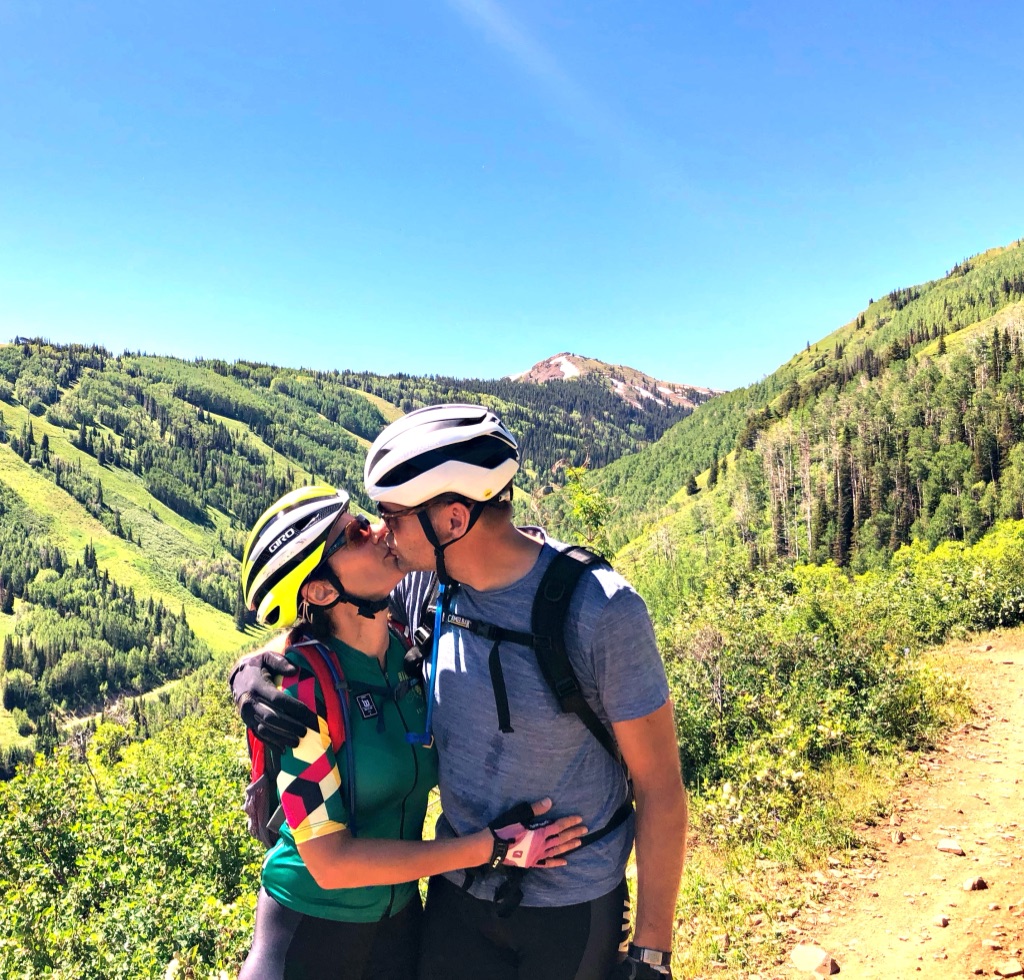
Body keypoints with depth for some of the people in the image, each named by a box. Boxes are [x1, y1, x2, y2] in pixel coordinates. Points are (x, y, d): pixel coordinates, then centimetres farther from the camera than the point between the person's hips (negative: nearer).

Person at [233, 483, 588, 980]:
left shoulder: (413, 654, -10)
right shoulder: (303, 689, -25)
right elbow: (332, 861, -25)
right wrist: (494, 847, -25)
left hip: (401, 918, 5)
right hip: (313, 926, -4)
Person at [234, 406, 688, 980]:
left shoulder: (600, 612, -25)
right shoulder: (422, 583, -12)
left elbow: (660, 788, -17)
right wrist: (253, 669, -19)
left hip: (573, 908, -3)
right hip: (458, 889, 4)